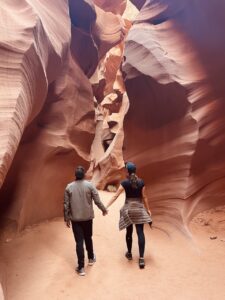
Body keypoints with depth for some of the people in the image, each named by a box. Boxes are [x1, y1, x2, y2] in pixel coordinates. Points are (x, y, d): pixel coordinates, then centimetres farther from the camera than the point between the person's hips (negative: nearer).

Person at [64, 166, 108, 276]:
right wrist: (104, 209, 11)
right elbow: (97, 201, -6)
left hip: (75, 218, 0)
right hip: (87, 217, 1)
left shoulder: (69, 187, -4)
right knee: (88, 238, 20)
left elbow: (66, 204, -2)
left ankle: (81, 267, 5)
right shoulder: (89, 185, -8)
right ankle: (91, 258, 39)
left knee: (79, 242, 2)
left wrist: (66, 218, 8)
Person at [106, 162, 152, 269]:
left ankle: (129, 253, 30)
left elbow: (116, 196, -11)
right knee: (140, 233, -1)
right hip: (139, 208, 1)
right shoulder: (141, 182, -4)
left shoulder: (125, 182, -9)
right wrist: (148, 209, 12)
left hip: (128, 209, -1)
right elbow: (144, 197, 1)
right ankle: (141, 258, -6)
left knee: (129, 232, 15)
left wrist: (106, 206, -9)